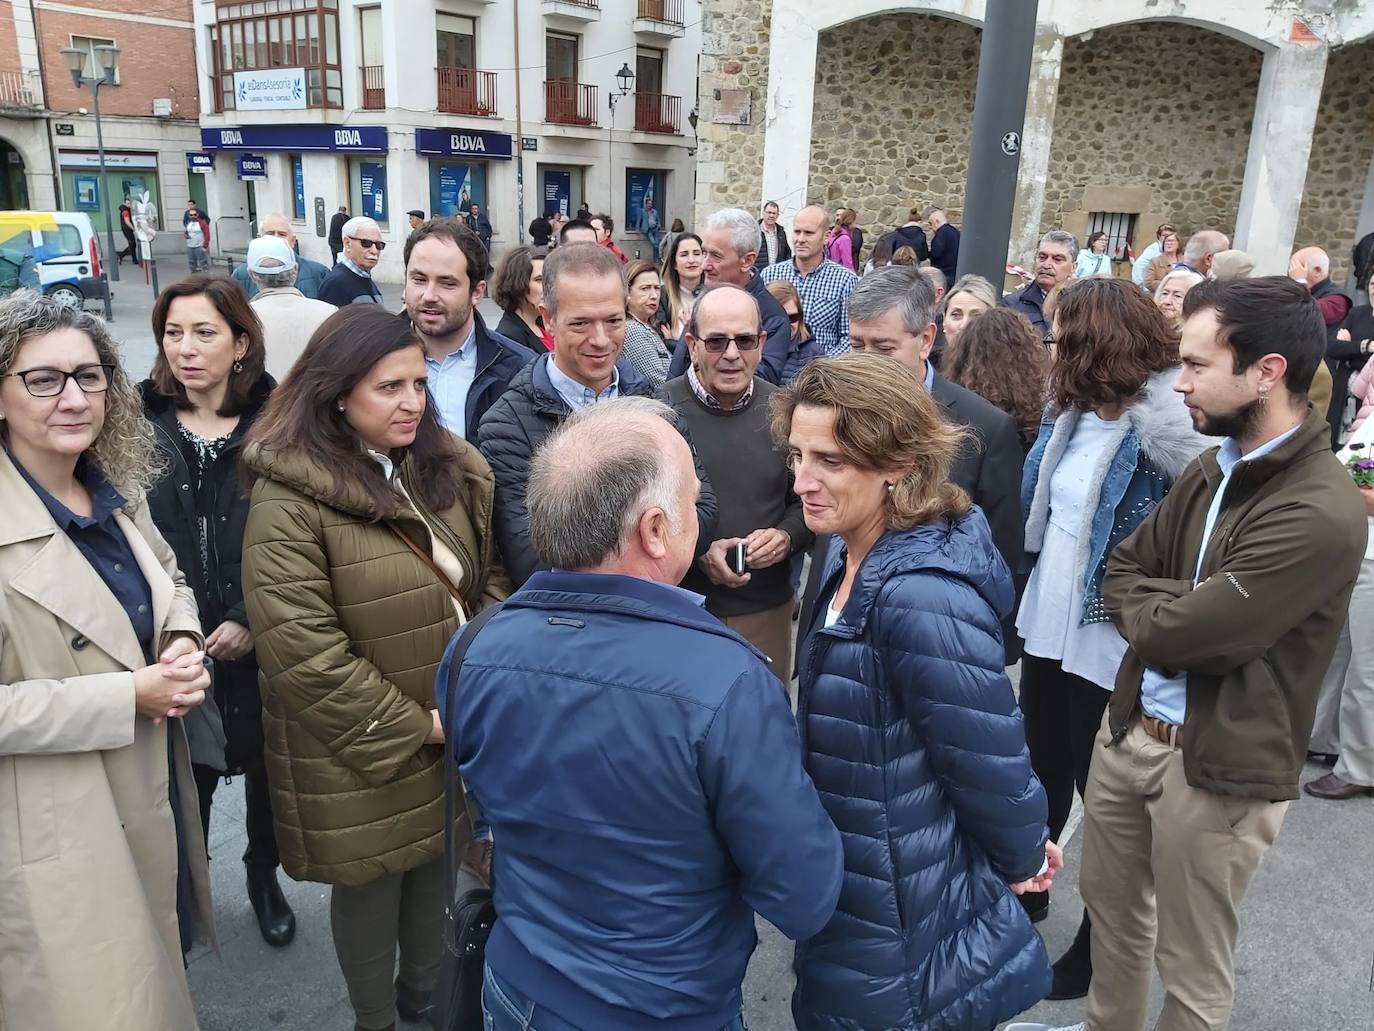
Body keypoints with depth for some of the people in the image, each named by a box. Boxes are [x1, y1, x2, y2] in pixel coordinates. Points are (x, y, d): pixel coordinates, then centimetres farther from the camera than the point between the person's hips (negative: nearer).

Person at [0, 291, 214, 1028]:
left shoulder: (118, 493, 2)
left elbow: (170, 581, 17)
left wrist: (185, 646, -4)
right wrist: (129, 696, -22)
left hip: (154, 800, 7)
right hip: (61, 841, -7)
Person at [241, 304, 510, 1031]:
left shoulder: (451, 469, 1)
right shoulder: (289, 501, -20)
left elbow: (490, 581, 8)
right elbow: (305, 653, -23)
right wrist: (413, 726, -17)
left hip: (458, 734, 6)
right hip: (360, 750, -5)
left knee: (434, 866, 22)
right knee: (372, 883, 15)